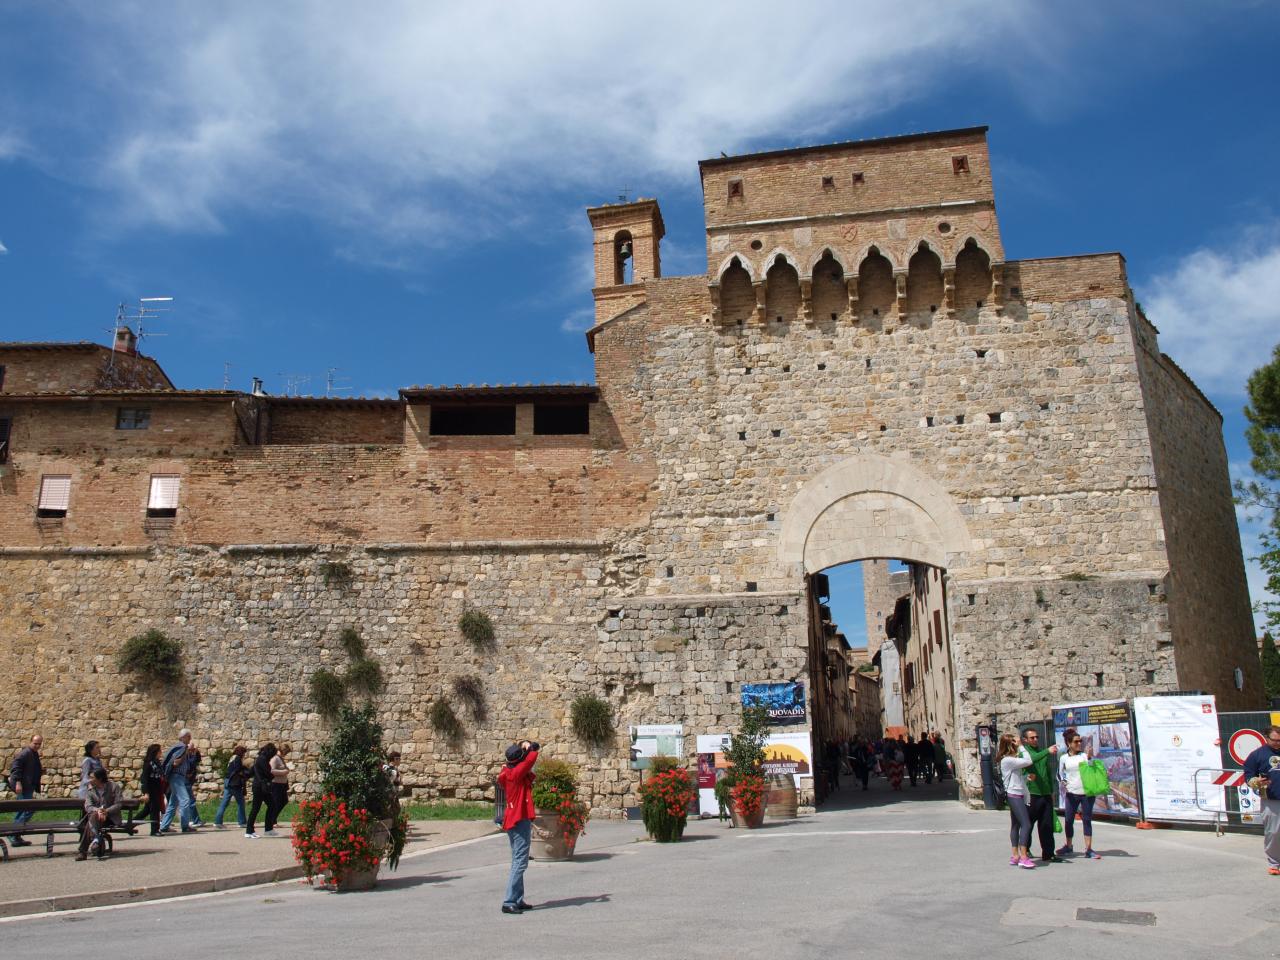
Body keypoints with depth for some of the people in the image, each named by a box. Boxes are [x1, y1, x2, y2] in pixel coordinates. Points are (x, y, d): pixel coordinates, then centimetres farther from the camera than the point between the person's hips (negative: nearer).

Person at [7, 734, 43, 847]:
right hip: (23, 786, -10)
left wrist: (40, 772, 11)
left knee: (22, 810, 13)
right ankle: (14, 834, -10)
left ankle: (16, 837, 18)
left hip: (28, 787, 10)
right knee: (30, 809, -14)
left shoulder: (34, 754, 19)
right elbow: (15, 767, -19)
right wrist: (18, 782, -26)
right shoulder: (25, 753, -11)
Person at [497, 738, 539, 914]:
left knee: (518, 861, 15)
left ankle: (518, 900, 20)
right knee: (520, 862, -9)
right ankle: (508, 902, -11)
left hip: (512, 820, 10)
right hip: (520, 821, -10)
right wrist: (530, 747, 1)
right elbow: (532, 757, -20)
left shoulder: (507, 773, 8)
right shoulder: (516, 773, -17)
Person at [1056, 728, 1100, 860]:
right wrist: (1062, 782, -6)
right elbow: (1059, 774, 13)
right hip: (1071, 793, 0)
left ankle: (1088, 849, 5)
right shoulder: (1064, 758, 4)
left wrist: (1089, 759, -12)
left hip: (1087, 792, 0)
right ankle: (1068, 846, 23)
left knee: (1087, 820, 1)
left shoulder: (1084, 755, 4)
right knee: (1068, 820, 4)